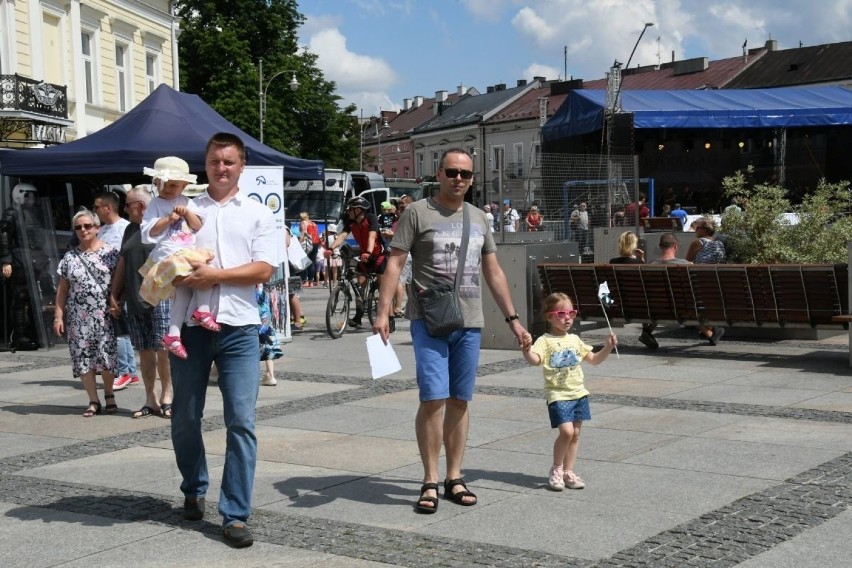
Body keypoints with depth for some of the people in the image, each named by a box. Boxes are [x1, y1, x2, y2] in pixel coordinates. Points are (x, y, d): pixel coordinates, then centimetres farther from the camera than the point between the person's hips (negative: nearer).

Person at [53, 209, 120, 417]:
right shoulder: (69, 257, 10)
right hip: (78, 317, 3)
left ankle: (109, 395, 17)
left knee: (106, 356, -5)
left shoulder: (111, 252, 1)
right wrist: (58, 316, 4)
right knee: (83, 358, 1)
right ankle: (94, 401, 10)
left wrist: (117, 303, -15)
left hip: (105, 315, -3)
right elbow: (62, 289, 11)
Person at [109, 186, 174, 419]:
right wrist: (114, 294, 19)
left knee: (163, 351, -4)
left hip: (160, 299, -7)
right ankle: (151, 400, 11)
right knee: (144, 352, 7)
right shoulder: (130, 230, 18)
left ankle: (166, 397, 7)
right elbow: (122, 263, 21)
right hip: (134, 301, 7)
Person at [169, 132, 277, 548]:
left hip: (238, 327, -2)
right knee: (185, 418, 11)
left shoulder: (258, 213, 8)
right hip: (190, 324, 2)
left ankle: (235, 515, -1)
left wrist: (216, 275, -14)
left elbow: (264, 269, -3)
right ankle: (193, 490, 34)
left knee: (241, 422, -6)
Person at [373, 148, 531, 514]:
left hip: (470, 322, 5)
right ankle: (430, 482, 0)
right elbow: (395, 263, -4)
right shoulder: (418, 212, 0)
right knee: (433, 399, -10)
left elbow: (493, 272, 19)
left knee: (459, 401, 8)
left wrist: (513, 320, 15)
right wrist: (383, 311, -14)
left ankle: (454, 479, 17)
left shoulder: (478, 218, 16)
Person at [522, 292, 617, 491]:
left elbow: (594, 359, 22)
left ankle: (568, 472, 19)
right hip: (558, 394, -6)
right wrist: (526, 350, -44)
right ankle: (556, 469, 3)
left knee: (575, 433, 7)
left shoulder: (574, 340, 13)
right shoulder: (545, 341, -6)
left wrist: (608, 348, 8)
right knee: (566, 431, -17)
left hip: (578, 393, 6)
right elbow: (535, 359, -24)